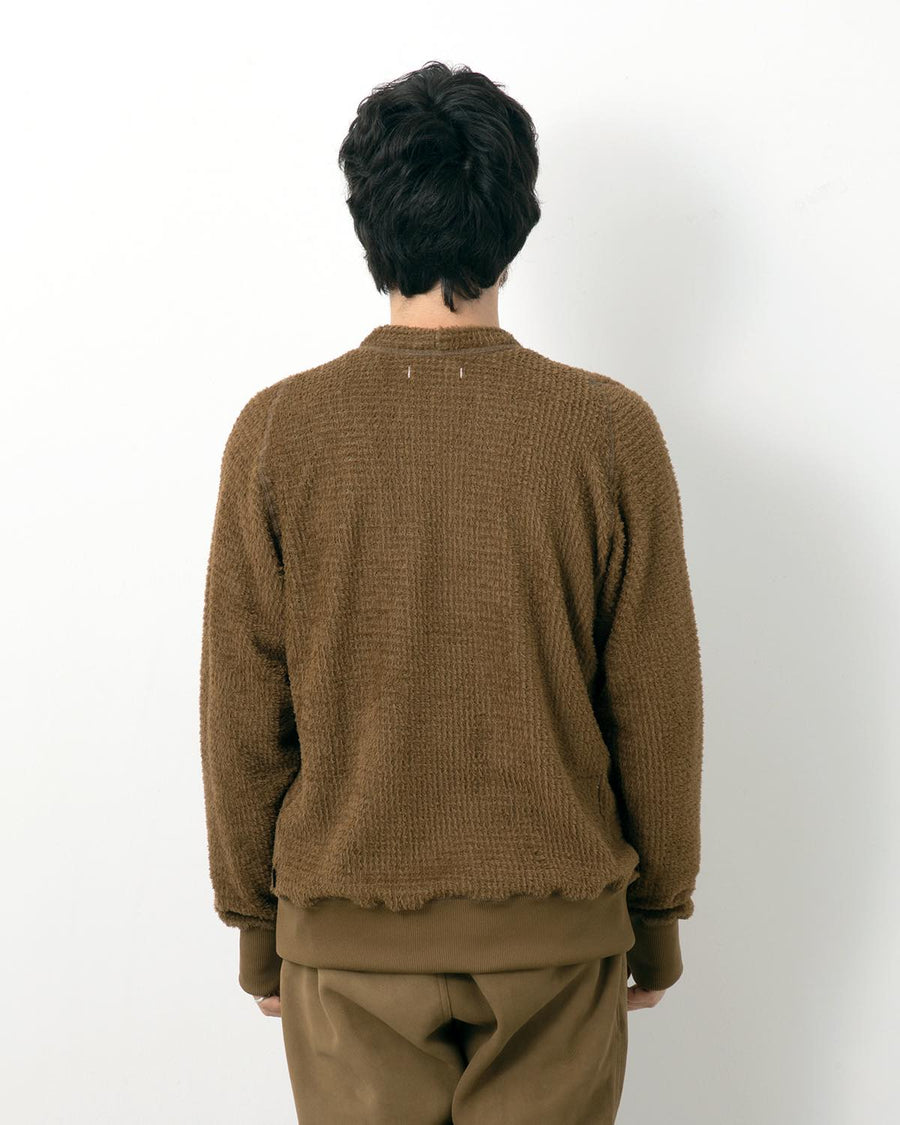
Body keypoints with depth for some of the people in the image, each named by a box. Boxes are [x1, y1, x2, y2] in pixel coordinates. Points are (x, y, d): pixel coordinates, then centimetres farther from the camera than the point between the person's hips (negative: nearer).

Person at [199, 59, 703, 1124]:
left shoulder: (277, 431, -10)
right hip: (557, 927, 0)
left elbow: (243, 715, -5)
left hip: (347, 932, 0)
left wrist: (254, 922, 8)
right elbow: (655, 707, -6)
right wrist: (660, 913, 8)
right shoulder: (612, 430, -11)